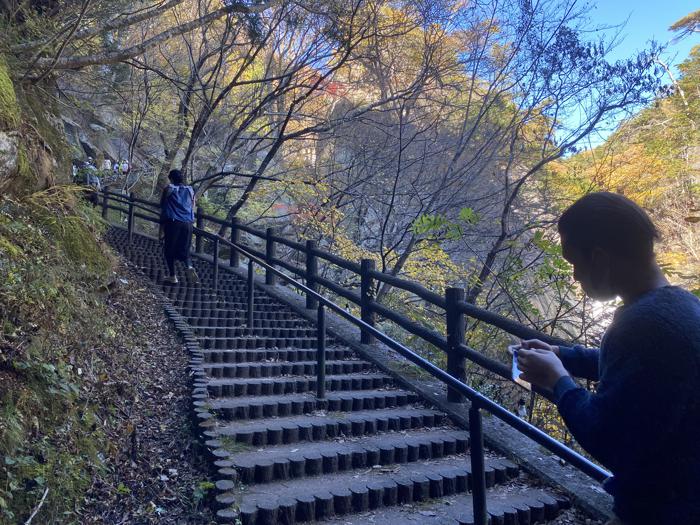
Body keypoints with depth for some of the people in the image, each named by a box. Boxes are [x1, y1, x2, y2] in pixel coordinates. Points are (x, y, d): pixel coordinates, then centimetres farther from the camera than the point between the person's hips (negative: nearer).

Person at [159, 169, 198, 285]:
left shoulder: (168, 189, 2)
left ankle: (172, 276, 12)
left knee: (169, 250, 11)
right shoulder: (190, 190, 12)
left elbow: (163, 209, 4)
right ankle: (189, 267, -16)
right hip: (187, 223, 3)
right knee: (184, 249, 12)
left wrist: (161, 228, 9)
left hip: (173, 222, -3)